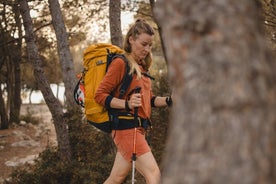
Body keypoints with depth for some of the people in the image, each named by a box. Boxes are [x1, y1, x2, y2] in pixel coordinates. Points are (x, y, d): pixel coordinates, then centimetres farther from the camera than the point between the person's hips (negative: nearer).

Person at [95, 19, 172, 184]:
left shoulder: (142, 67, 18)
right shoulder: (120, 63, -8)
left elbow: (149, 100, 21)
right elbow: (100, 95, -13)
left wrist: (168, 100, 2)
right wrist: (127, 104, -26)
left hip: (139, 128, 9)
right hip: (126, 127, -9)